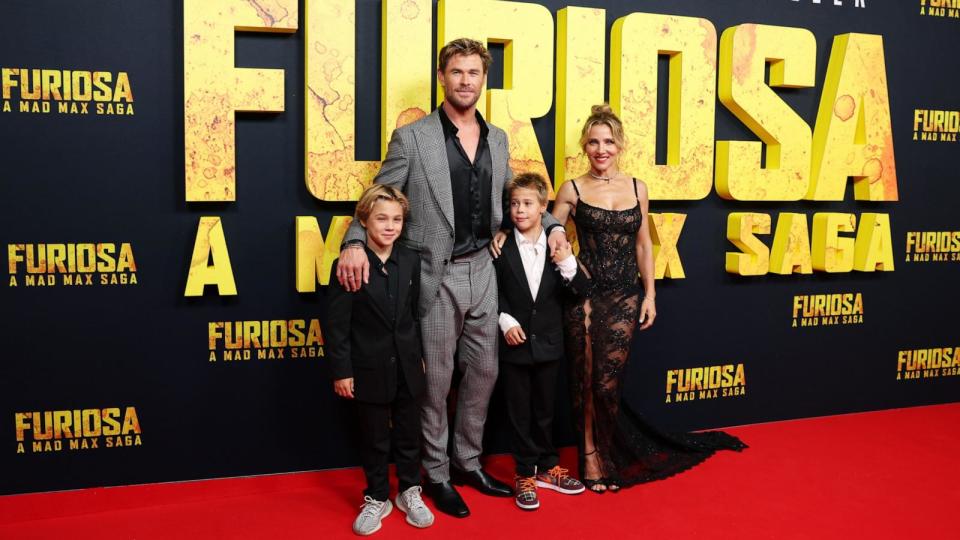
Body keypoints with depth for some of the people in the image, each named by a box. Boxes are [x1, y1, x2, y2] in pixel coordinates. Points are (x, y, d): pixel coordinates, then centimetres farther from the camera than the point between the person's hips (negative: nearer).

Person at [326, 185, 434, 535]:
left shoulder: (410, 261, 0)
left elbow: (415, 313, 8)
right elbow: (336, 323, -12)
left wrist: (420, 355, 11)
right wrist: (341, 370, -11)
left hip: (407, 368, 4)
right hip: (370, 370, -3)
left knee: (409, 434, 16)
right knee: (374, 439, 12)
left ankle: (409, 492, 35)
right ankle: (377, 498, 30)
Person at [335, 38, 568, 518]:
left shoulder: (497, 139, 8)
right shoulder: (412, 138, -8)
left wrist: (551, 225, 7)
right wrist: (354, 243, -25)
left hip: (481, 271, 5)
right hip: (435, 276, -5)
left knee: (483, 371, 14)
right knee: (436, 378, 6)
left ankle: (467, 463, 33)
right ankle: (436, 474, 24)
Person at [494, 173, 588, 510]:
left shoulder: (558, 247, 0)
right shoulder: (501, 248, -6)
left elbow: (577, 291, -1)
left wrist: (568, 265, -18)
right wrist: (505, 320, -14)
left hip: (548, 342, 2)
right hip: (514, 343, -2)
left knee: (545, 409, 15)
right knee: (519, 411, 7)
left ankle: (546, 467, 30)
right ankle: (525, 474, 19)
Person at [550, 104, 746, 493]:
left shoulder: (636, 188, 6)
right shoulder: (573, 190, -1)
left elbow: (643, 244, 11)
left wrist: (650, 294, 7)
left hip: (625, 297, 2)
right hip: (585, 295, -1)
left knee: (608, 383, 4)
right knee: (585, 381, 5)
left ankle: (609, 457, 23)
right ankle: (591, 457, 20)